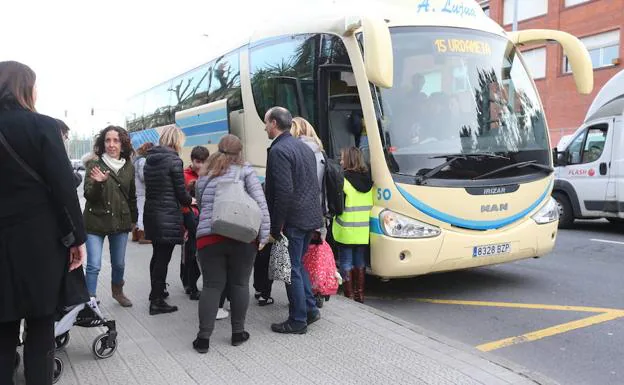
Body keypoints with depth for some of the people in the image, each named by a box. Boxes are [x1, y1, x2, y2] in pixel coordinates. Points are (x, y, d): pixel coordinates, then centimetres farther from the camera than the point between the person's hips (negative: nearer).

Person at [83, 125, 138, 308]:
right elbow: (88, 196, -13)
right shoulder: (95, 164, -9)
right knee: (94, 265, -6)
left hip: (120, 222, 4)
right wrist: (98, 183, -31)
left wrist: (133, 219, 19)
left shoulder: (129, 167, 3)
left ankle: (118, 291, 41)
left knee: (119, 263, 17)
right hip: (96, 222, -4)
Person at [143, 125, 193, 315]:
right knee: (163, 258, -1)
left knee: (157, 255, 21)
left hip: (151, 214, 8)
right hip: (168, 216, -8)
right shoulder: (174, 160, -13)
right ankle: (157, 302, 5)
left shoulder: (149, 159, 10)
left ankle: (156, 291, 36)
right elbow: (181, 192, -13)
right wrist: (190, 200, 9)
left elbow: (151, 186, 13)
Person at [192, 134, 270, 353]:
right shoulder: (245, 170, 3)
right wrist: (264, 234, -5)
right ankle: (238, 333, 19)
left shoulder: (204, 175, 16)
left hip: (208, 236, 3)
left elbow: (201, 204, 18)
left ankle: (204, 338, 8)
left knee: (212, 286, 7)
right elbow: (260, 203, -5)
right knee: (239, 284, 9)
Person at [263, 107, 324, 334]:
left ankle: (297, 322, 12)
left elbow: (284, 192, -22)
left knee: (292, 270, 2)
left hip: (293, 220, -9)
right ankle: (310, 309, 27)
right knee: (298, 265, 21)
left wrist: (276, 227, -17)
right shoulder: (305, 147, 14)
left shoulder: (278, 151, -15)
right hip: (311, 217, 9)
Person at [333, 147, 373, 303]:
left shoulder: (344, 179, -13)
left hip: (346, 230, -5)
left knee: (346, 262, 5)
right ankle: (359, 293, 22)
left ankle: (349, 294, 8)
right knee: (360, 261, 15)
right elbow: (371, 204, 9)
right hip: (363, 231, 5)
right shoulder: (369, 180, 3)